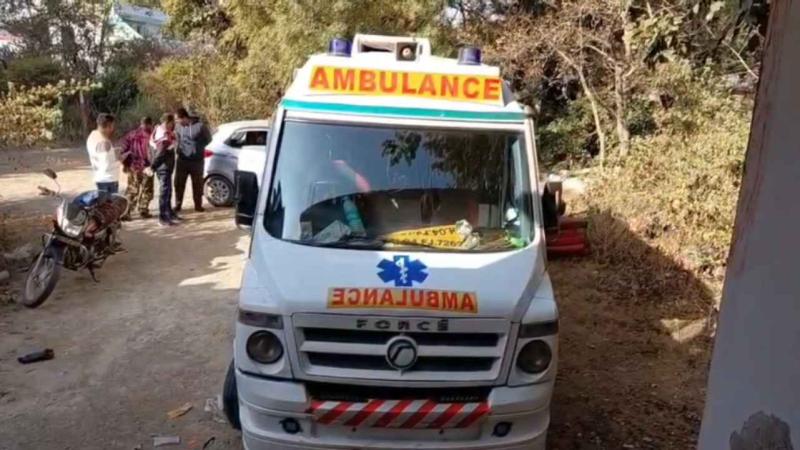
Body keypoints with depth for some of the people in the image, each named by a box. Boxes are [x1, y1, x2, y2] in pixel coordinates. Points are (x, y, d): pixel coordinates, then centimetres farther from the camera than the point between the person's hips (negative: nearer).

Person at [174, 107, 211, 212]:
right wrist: (179, 148, 0)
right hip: (182, 159, 3)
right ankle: (178, 205, 13)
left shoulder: (200, 126, -11)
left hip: (196, 160, -3)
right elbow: (176, 138, 15)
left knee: (197, 183, 5)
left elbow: (208, 138, 1)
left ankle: (198, 205, 16)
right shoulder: (178, 126, -2)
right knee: (178, 183, 4)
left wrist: (199, 147, -3)